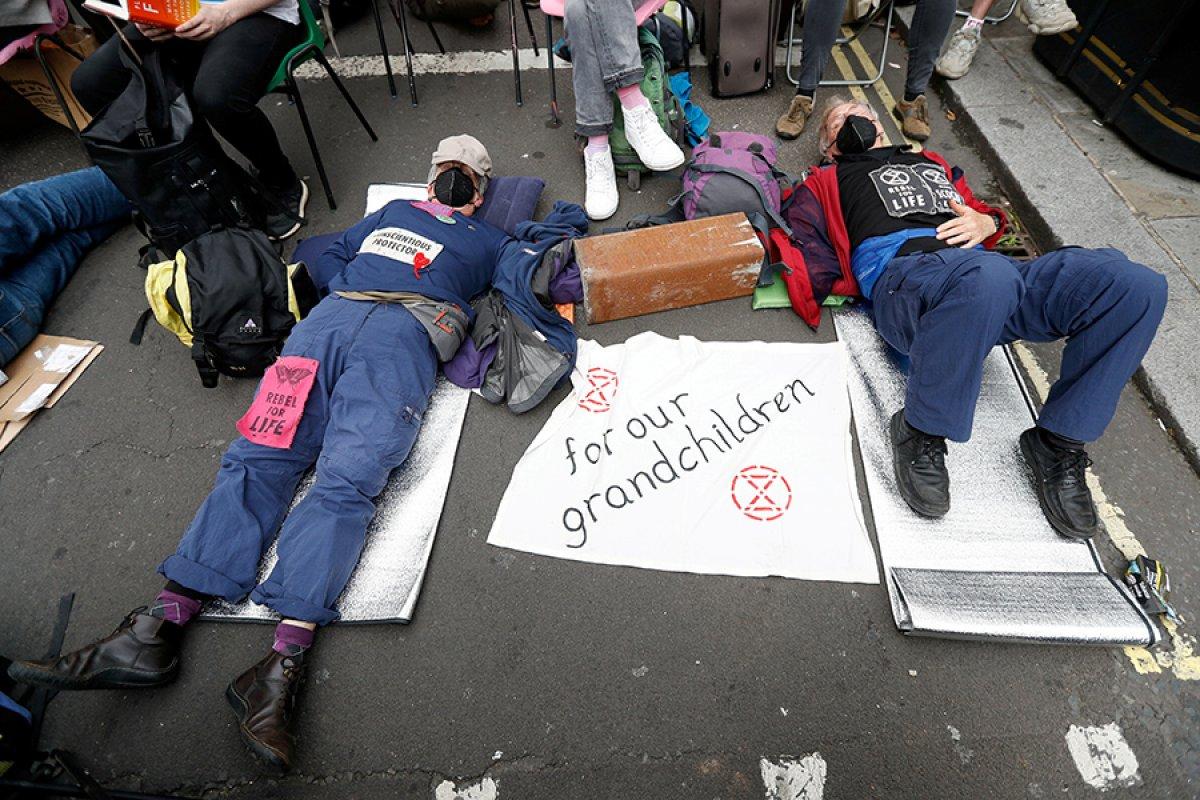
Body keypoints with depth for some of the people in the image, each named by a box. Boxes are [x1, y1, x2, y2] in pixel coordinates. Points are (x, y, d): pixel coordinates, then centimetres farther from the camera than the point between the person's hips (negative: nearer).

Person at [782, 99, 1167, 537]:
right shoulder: (827, 181, 26)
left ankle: (1058, 443, -7)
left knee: (1139, 284, -18)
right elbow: (799, 239, 9)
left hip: (977, 259, 6)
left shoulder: (932, 162, 41)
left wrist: (986, 222, 11)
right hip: (902, 269, -5)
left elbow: (983, 210, 35)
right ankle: (921, 433, -21)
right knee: (990, 275, -41)